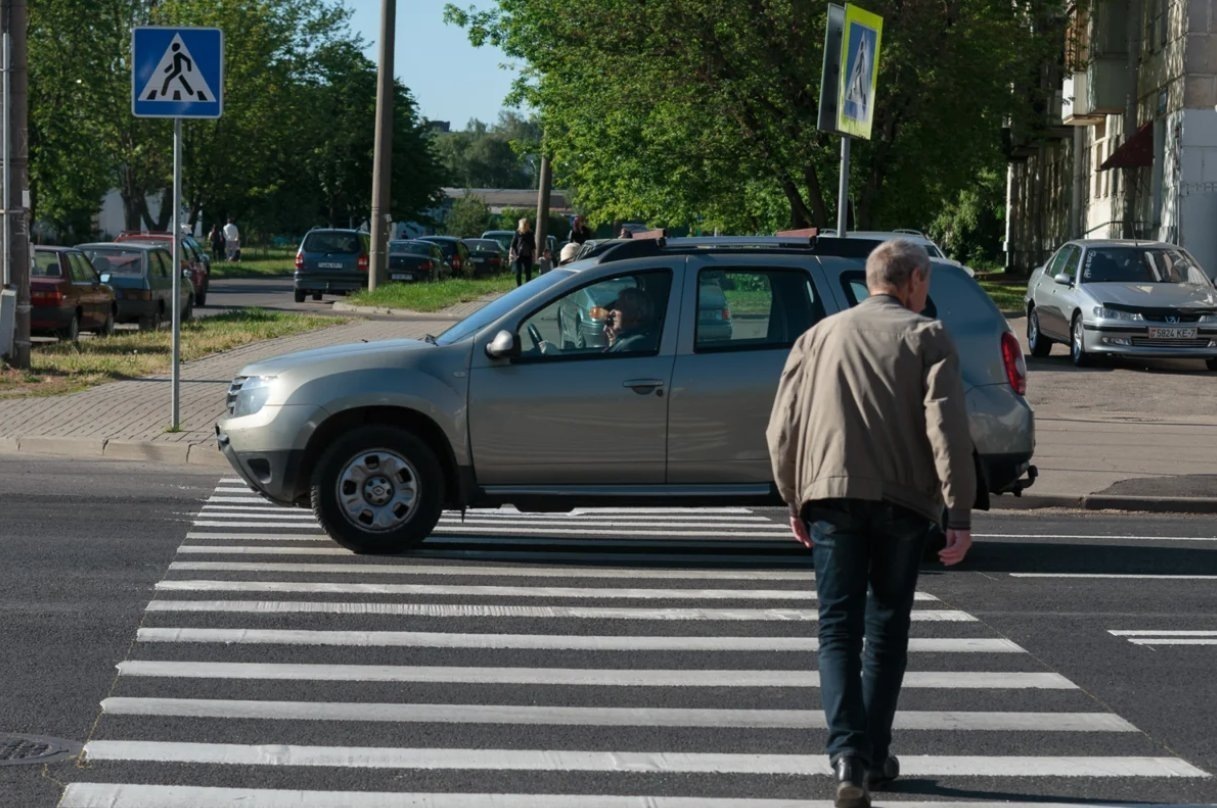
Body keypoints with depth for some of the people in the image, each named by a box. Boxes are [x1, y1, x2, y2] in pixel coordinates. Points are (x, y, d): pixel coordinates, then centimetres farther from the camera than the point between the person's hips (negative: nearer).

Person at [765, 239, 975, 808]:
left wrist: (794, 501, 22)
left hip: (831, 494, 1)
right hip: (903, 499, -1)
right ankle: (874, 757, 16)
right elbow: (947, 428, -7)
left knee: (839, 630, 0)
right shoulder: (926, 337, 5)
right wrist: (959, 514, -8)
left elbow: (782, 427, 12)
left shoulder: (820, 336, 15)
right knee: (887, 630, 12)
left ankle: (848, 752, -18)